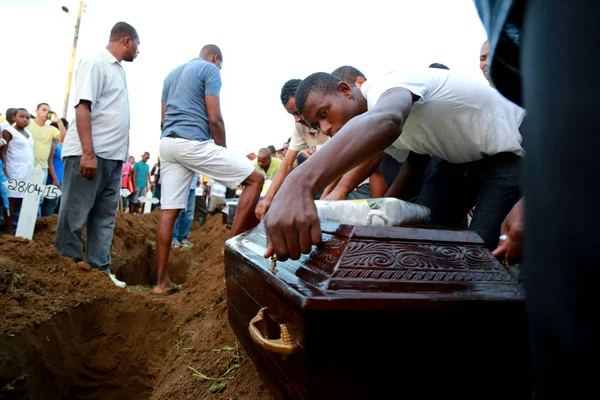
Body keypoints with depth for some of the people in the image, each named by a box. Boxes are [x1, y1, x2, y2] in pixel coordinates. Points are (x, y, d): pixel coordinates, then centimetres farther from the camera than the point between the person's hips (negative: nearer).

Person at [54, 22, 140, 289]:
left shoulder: (118, 70, 19)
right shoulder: (95, 63, -6)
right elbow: (83, 108, -14)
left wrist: (120, 153, 14)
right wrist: (88, 153, -22)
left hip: (113, 156, 9)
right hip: (89, 154, -9)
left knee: (105, 218, 9)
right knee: (75, 216, -1)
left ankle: (99, 271, 15)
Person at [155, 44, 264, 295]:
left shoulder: (172, 73, 26)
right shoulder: (211, 70, 2)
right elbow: (214, 119, -8)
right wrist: (223, 150, 2)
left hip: (167, 144, 8)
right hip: (193, 141, -8)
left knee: (168, 212, 6)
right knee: (255, 179, -2)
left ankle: (162, 282, 7)